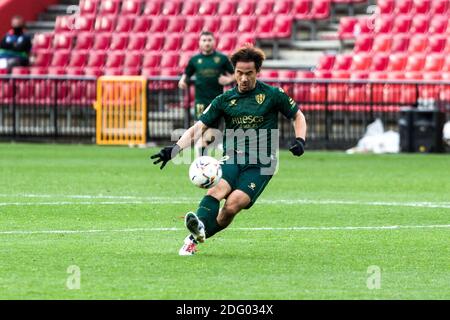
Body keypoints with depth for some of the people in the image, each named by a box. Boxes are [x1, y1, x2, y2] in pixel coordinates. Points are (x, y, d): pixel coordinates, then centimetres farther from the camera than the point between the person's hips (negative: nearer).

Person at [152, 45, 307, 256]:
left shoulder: (272, 95, 4)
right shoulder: (224, 100, 9)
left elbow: (298, 116, 16)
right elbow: (198, 128, 6)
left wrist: (300, 140, -3)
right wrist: (175, 149, -10)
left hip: (261, 164, -2)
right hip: (232, 159, 2)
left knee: (232, 205, -25)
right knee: (218, 189, -32)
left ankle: (195, 238, -24)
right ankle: (199, 226, -54)